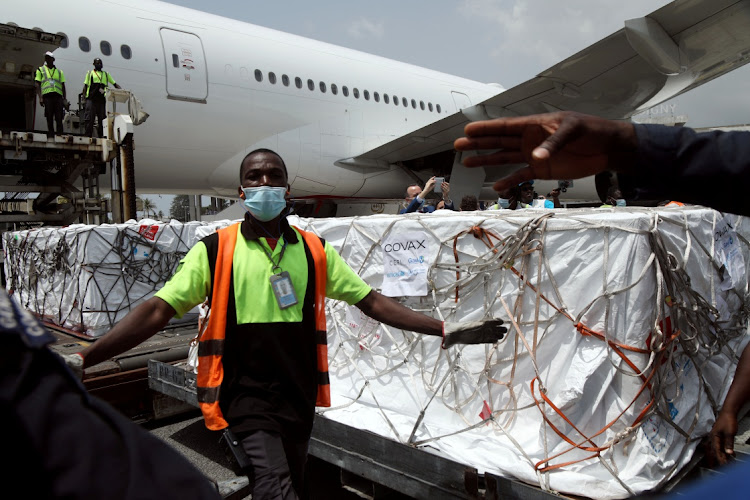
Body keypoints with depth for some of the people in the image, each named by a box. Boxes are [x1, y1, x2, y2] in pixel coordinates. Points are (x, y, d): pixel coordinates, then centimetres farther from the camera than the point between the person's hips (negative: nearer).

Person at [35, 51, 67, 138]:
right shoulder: (40, 70, 17)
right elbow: (38, 84, 9)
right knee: (49, 118, -3)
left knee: (59, 118, -6)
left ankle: (60, 136, -8)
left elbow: (63, 86, 17)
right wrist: (40, 97, -4)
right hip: (47, 96, -1)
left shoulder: (59, 71, 21)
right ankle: (50, 136, -3)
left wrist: (65, 99, 7)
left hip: (58, 96, 1)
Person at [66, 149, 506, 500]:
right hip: (246, 396, -3)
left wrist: (444, 330, -3)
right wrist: (82, 358, -18)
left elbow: (372, 302, 3)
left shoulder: (315, 252, 4)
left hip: (300, 397, 4)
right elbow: (157, 312, -8)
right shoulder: (215, 251, -4)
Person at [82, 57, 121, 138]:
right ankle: (88, 136, -6)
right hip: (91, 99, -2)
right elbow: (85, 87, 12)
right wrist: (83, 98, 1)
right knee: (89, 119, -6)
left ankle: (101, 136, 3)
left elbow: (115, 84, 18)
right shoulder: (90, 73, 15)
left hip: (101, 99, 2)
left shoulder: (106, 74, 21)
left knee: (102, 119, 0)